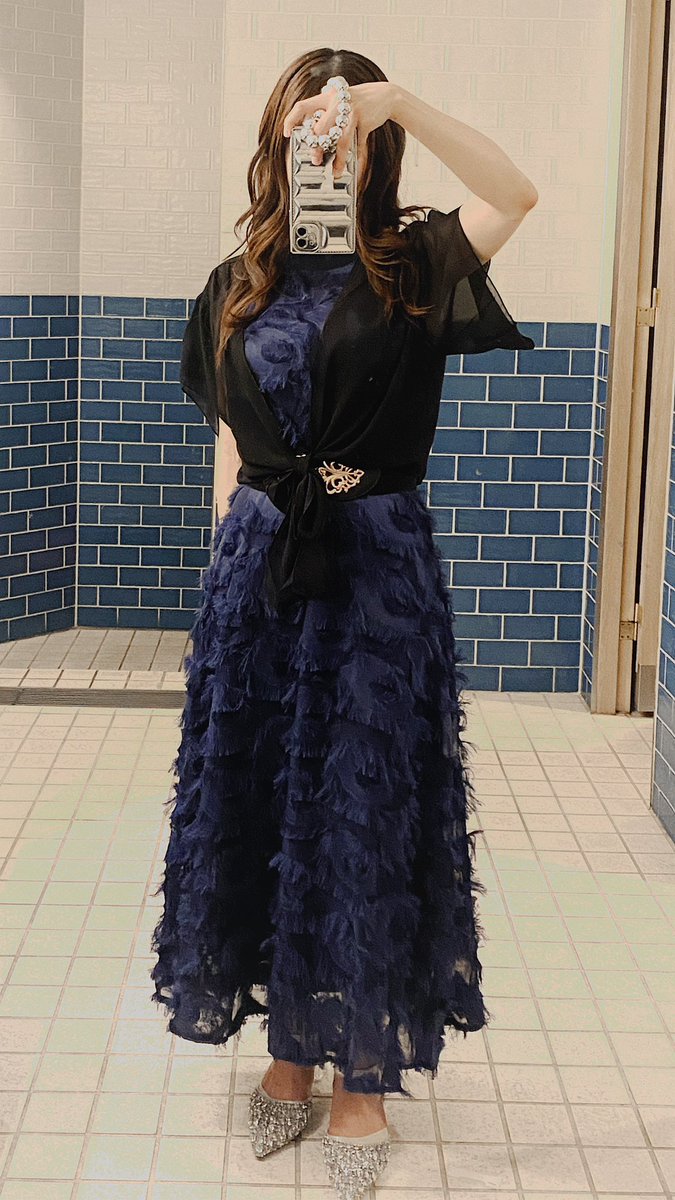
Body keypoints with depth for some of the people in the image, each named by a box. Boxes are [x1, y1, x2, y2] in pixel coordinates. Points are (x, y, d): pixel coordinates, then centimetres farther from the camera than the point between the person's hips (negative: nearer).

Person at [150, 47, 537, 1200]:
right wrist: (227, 570, 9)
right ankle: (291, 1047, 26)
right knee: (259, 810, 8)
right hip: (257, 570, 3)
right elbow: (230, 447, 11)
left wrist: (404, 102, -27)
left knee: (368, 816, 3)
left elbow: (516, 194, -22)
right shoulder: (240, 287, 8)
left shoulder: (412, 269, -2)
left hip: (379, 569, -3)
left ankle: (364, 1074, 18)